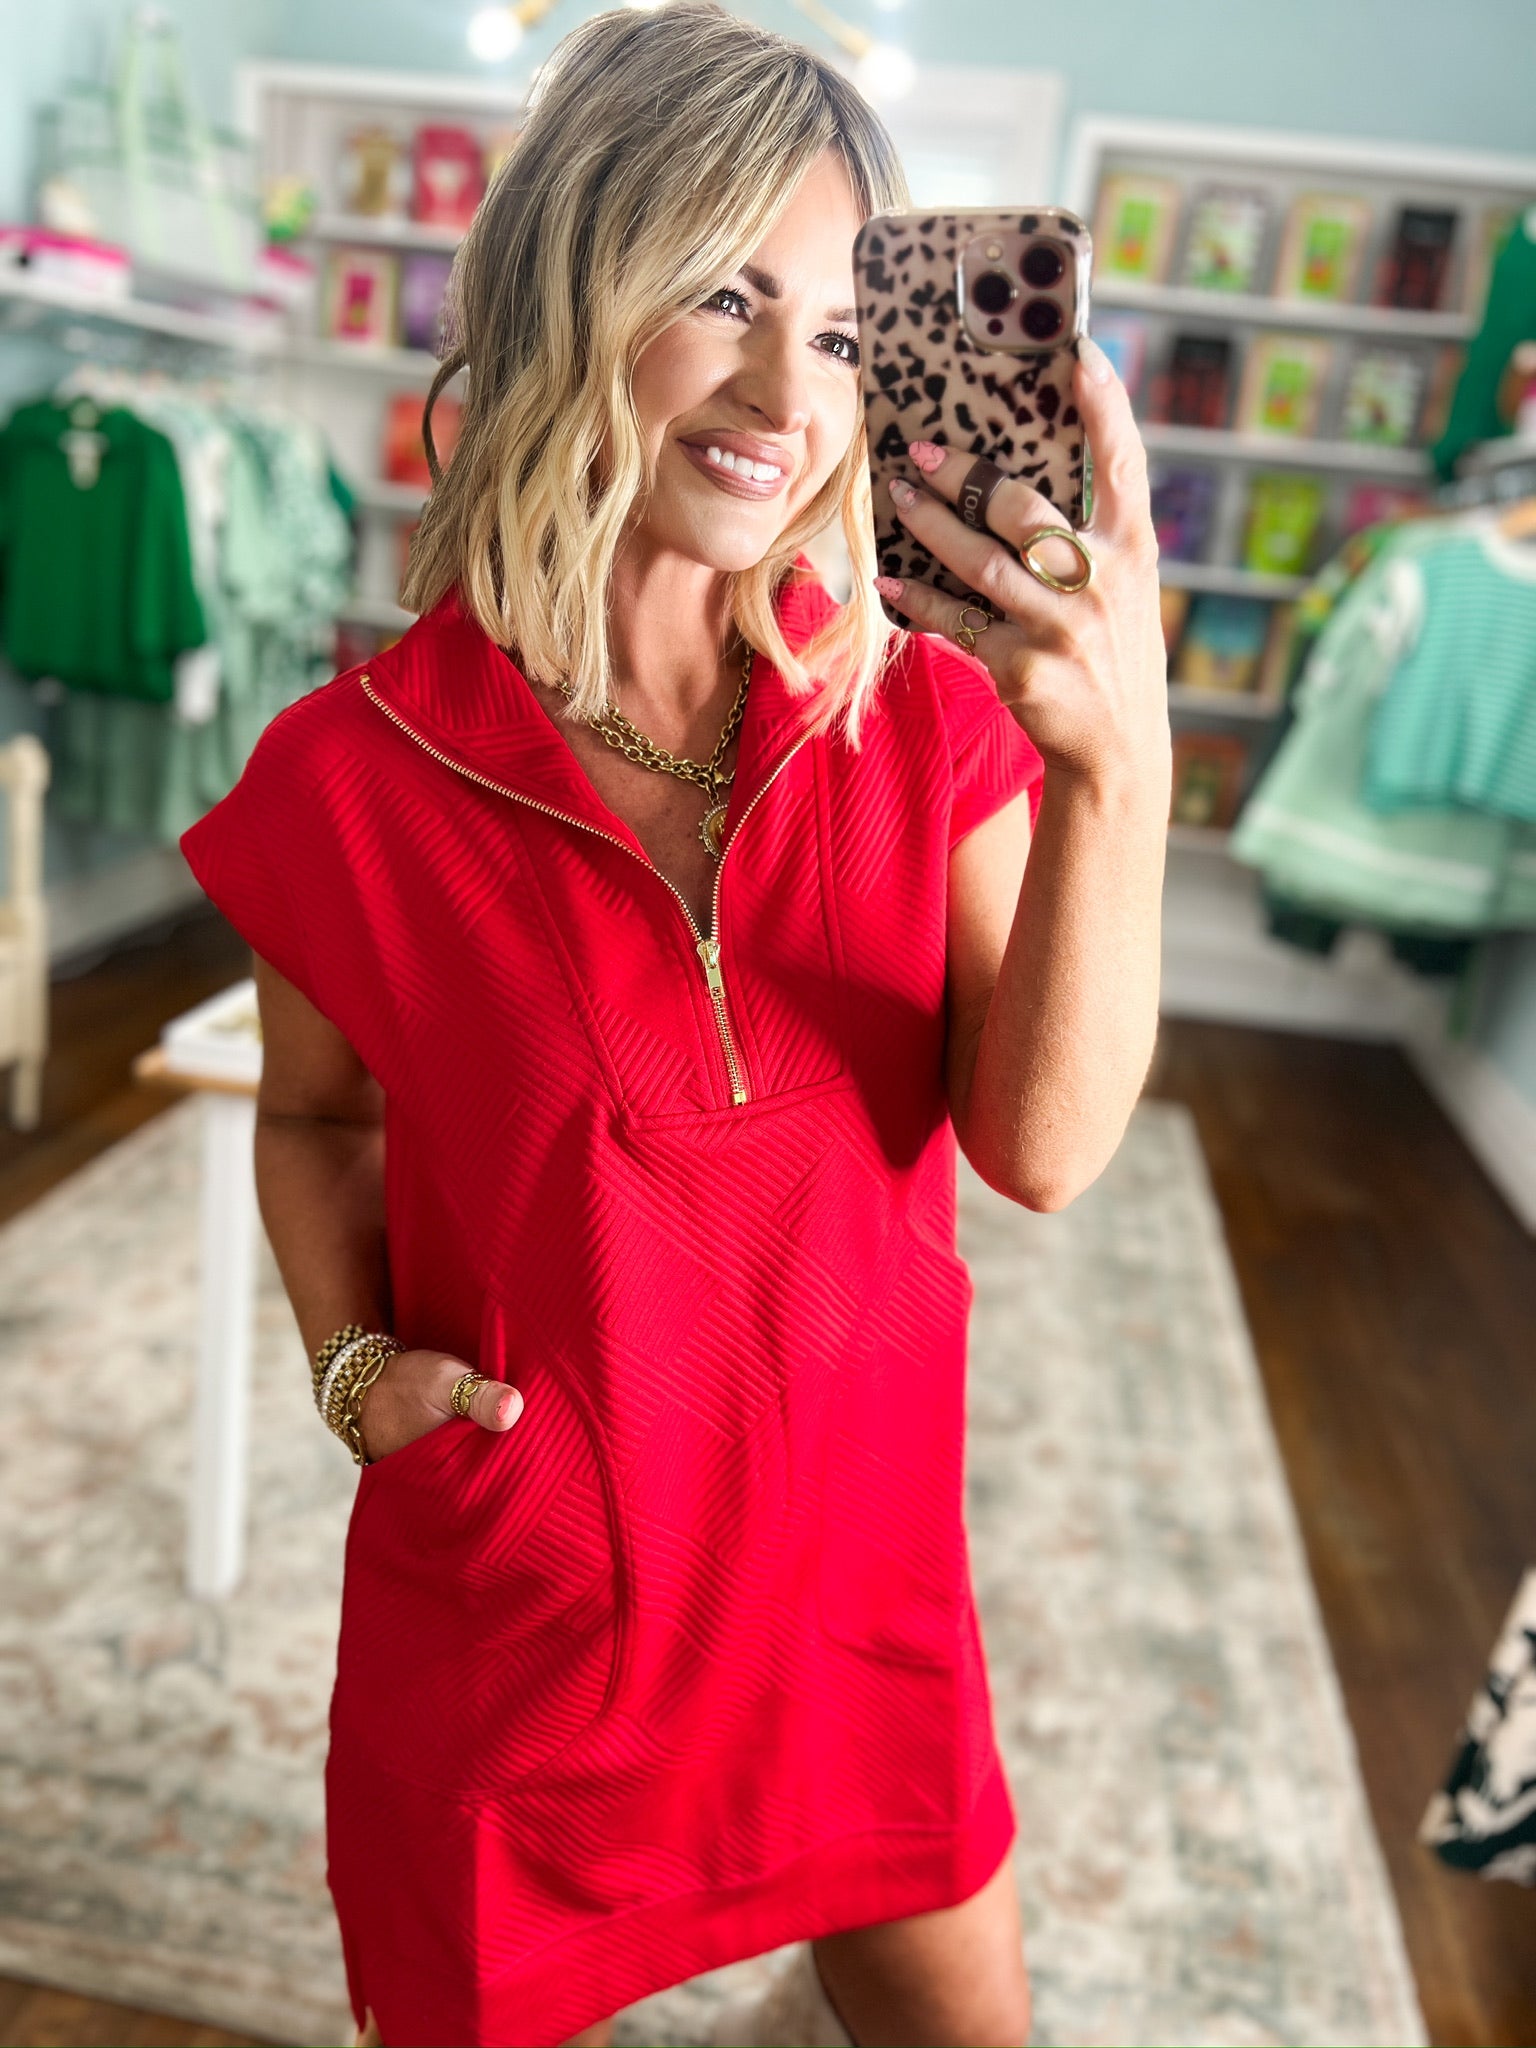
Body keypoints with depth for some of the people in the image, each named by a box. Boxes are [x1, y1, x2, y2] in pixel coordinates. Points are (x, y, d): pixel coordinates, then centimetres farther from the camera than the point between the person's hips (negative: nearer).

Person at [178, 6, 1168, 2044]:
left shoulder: (926, 714, -9)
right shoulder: (356, 775, -15)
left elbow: (1043, 1149, -19)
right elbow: (314, 1114, 3)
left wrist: (1120, 767, -32)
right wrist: (352, 1359, -14)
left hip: (856, 1566, 2)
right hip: (509, 1590, -1)